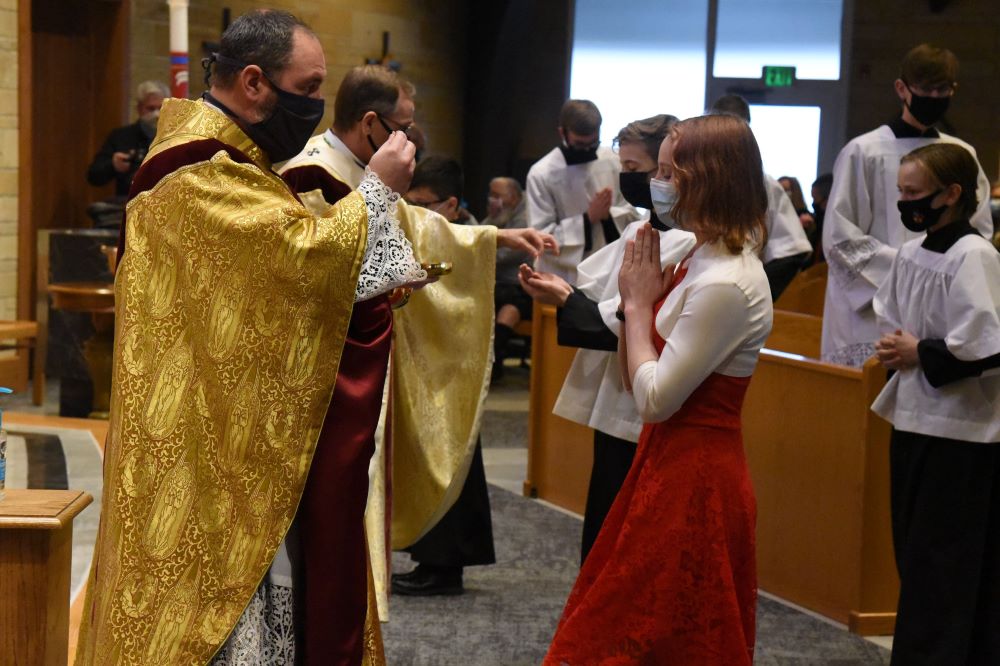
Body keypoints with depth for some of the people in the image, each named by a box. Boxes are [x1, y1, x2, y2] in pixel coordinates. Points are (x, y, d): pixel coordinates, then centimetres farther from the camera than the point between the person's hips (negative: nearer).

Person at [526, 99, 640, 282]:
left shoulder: (610, 161, -1)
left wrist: (608, 214, -15)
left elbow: (631, 213, 6)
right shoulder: (541, 174, -12)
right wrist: (588, 218, -21)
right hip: (565, 279, -3)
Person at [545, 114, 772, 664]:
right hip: (672, 463, 10)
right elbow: (634, 380, 12)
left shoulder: (725, 284, -21)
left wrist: (639, 304, -10)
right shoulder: (702, 261, 9)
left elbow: (655, 400, -21)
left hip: (693, 479, -10)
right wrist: (640, 299, -2)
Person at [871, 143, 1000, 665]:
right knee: (915, 556, 16)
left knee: (942, 568, -2)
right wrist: (893, 345, 1)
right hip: (914, 417, 9)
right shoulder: (910, 252, 8)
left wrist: (919, 355, -14)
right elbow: (887, 315, 22)